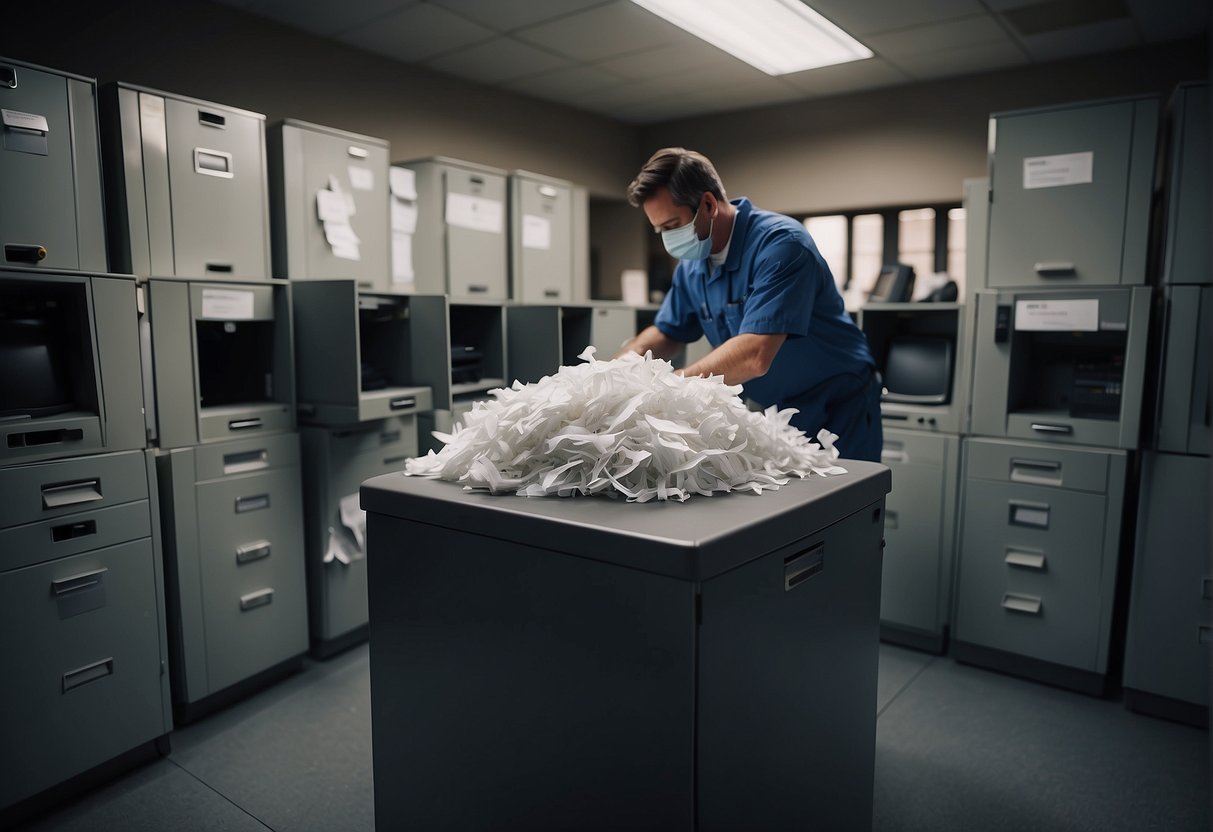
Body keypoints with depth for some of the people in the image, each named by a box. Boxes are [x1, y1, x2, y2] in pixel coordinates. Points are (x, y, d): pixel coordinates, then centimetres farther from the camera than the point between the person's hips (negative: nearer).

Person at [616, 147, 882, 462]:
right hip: (770, 415, 6)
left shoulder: (780, 244, -26)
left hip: (837, 413, -6)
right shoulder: (691, 264, -1)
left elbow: (753, 357, -36)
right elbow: (666, 333, 11)